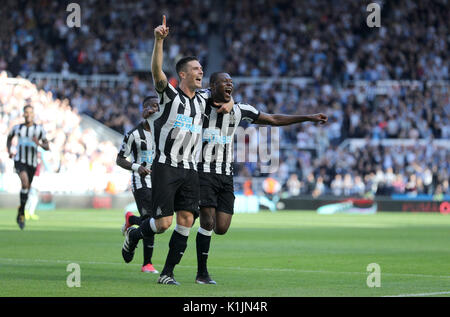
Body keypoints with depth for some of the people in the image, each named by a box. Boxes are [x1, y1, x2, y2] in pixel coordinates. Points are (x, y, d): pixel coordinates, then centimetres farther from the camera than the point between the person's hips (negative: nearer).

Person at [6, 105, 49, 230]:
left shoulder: (39, 129, -1)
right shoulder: (17, 128, 2)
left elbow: (47, 147, 0)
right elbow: (9, 138, 23)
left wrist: (39, 144, -22)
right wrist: (9, 151, 7)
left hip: (32, 163, 2)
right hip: (19, 161, -2)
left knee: (27, 189, 13)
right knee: (25, 182, -29)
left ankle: (21, 212, 39)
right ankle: (22, 211, -19)